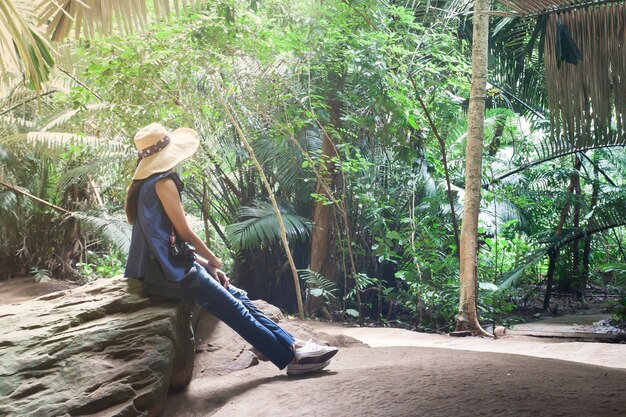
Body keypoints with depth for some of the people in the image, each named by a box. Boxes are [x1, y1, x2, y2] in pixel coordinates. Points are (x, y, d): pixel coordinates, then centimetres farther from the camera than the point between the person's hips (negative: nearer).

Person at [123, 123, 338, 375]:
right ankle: (292, 357, -2)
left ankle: (290, 345, 9)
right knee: (234, 309, -7)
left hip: (165, 268, 10)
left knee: (237, 296, 8)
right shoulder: (163, 182, -13)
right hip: (172, 271, -10)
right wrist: (213, 260, 5)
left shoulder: (142, 185, 16)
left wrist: (204, 264, 12)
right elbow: (185, 232, -12)